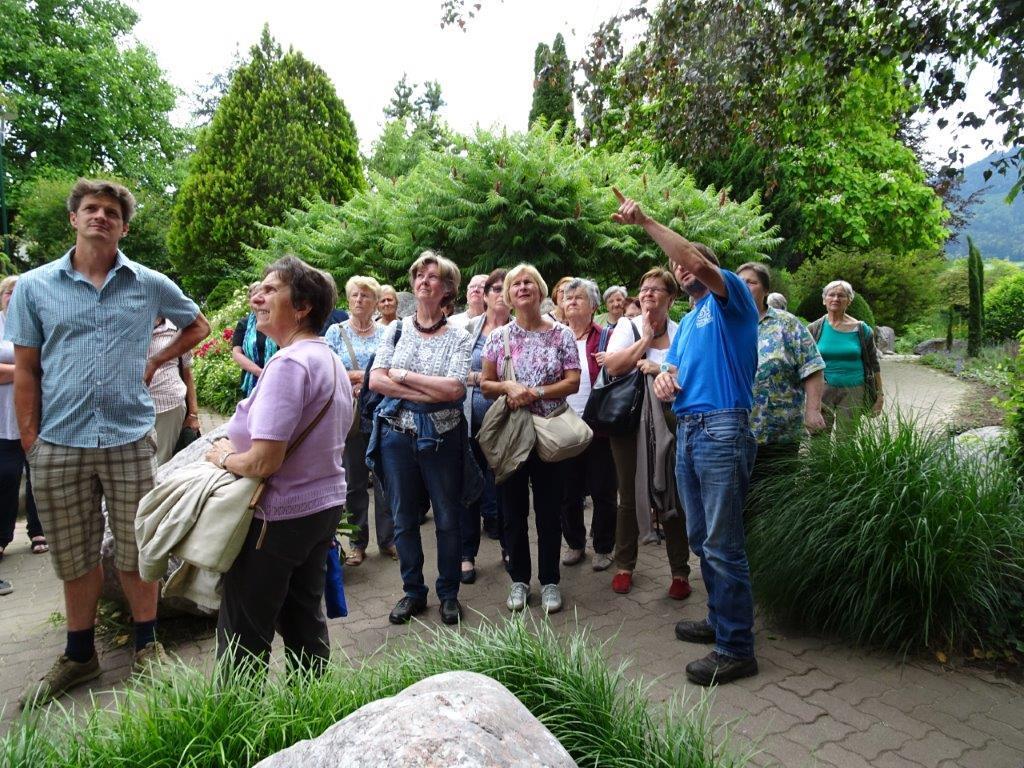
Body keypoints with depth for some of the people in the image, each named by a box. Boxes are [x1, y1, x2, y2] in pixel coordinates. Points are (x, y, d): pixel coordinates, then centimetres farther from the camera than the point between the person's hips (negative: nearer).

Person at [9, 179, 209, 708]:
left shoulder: (149, 284, 3)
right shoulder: (34, 287, 4)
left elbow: (197, 326, 19)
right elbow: (26, 371, 5)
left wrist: (154, 362, 6)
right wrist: (29, 442, 0)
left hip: (130, 440, 0)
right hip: (58, 445, 1)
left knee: (136, 552, 8)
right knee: (75, 557, 13)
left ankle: (147, 645, 26)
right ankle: (78, 655, 30)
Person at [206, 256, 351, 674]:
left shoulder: (288, 363, -22)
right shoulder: (331, 360, 9)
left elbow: (264, 461, -26)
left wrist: (224, 456, -6)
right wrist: (236, 447, 17)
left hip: (279, 516, -9)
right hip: (325, 504, 9)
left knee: (243, 636, 6)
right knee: (305, 621, 20)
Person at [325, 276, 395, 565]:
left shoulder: (385, 333, 7)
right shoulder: (336, 332, 4)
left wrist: (362, 381, -11)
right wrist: (368, 375, -9)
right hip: (350, 414, -1)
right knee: (354, 480, 7)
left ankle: (387, 538, 17)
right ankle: (358, 542, 19)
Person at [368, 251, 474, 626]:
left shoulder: (458, 336, -2)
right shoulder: (396, 329, 5)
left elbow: (455, 389, -15)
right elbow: (375, 380, -5)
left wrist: (403, 376, -12)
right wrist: (427, 394, -14)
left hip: (441, 436, -2)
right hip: (397, 434, 2)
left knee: (448, 519, 8)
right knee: (404, 518, 12)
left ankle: (448, 594, 27)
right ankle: (413, 592, 30)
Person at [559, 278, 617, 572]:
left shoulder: (606, 338, 0)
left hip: (599, 427, -2)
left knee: (603, 491, 8)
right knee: (568, 492, 13)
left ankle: (603, 547, 26)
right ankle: (574, 543, 32)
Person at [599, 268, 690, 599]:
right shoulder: (628, 327, 4)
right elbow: (613, 366, -12)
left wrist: (659, 370, -19)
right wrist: (646, 337, -9)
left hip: (667, 424, 0)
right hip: (628, 422, 0)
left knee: (671, 496, 5)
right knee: (629, 496, 10)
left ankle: (680, 572, 19)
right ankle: (624, 566, 25)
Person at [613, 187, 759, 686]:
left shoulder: (730, 299, -1)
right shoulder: (687, 321, 24)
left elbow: (696, 258, -19)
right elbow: (674, 371, 20)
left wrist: (644, 221, -14)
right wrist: (663, 379, -5)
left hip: (723, 429, -9)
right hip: (687, 430, 9)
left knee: (722, 544, -6)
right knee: (701, 539, 15)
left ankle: (736, 648, 4)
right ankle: (721, 621, 29)